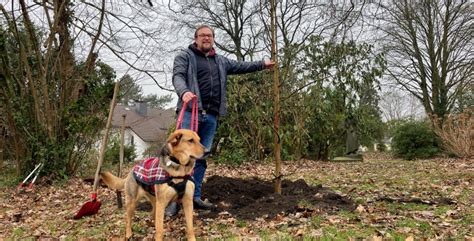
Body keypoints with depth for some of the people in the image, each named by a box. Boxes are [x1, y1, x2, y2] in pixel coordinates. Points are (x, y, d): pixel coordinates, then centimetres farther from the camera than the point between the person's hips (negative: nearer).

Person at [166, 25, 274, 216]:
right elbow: (178, 76, -11)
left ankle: (195, 196, 16)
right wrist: (184, 92, -32)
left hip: (211, 115, 6)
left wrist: (262, 64, 39)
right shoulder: (185, 56, 6)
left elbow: (240, 66, 35)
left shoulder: (220, 61, 23)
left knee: (202, 156, 8)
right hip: (190, 112, -6)